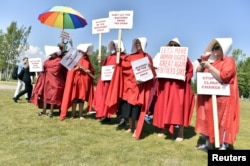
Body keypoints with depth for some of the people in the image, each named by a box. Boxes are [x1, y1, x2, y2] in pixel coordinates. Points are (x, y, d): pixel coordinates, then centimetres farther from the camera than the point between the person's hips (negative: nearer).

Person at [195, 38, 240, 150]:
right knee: (208, 120, 11)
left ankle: (223, 146, 3)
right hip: (208, 97, 8)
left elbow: (222, 77, -21)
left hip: (222, 98, -7)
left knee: (222, 121, -3)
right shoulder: (210, 61, 16)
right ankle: (208, 143, 21)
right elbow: (198, 73, 14)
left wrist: (209, 66, -18)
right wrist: (202, 63, -1)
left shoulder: (228, 61, -7)